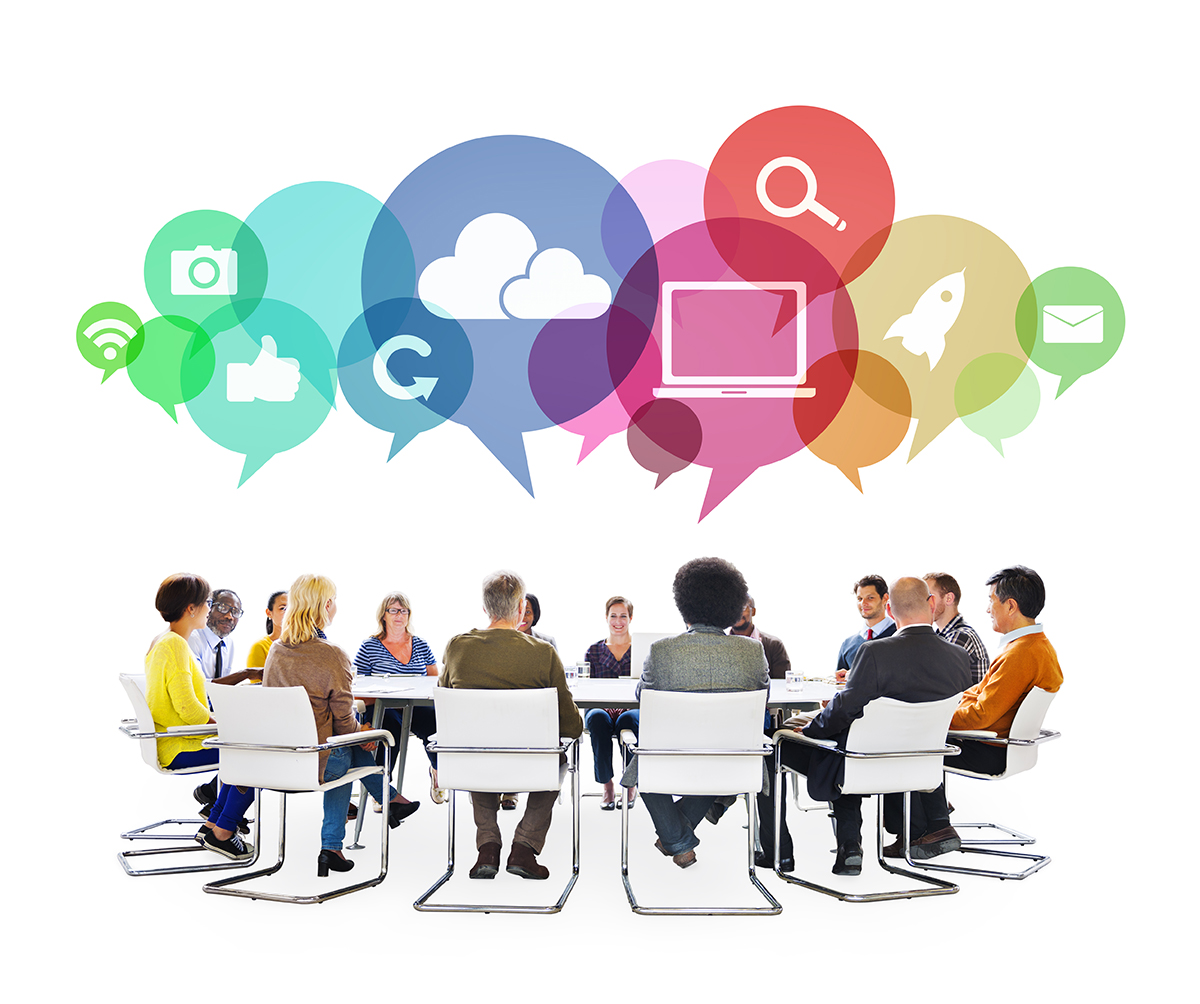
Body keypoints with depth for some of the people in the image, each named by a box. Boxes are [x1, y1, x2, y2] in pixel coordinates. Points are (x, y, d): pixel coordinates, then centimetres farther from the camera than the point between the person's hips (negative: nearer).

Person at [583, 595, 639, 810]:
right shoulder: (594, 651, 17)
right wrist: (605, 703, -11)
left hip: (632, 709, -1)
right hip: (601, 709, 1)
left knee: (628, 719, -37)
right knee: (598, 718, -35)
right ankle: (606, 785, -25)